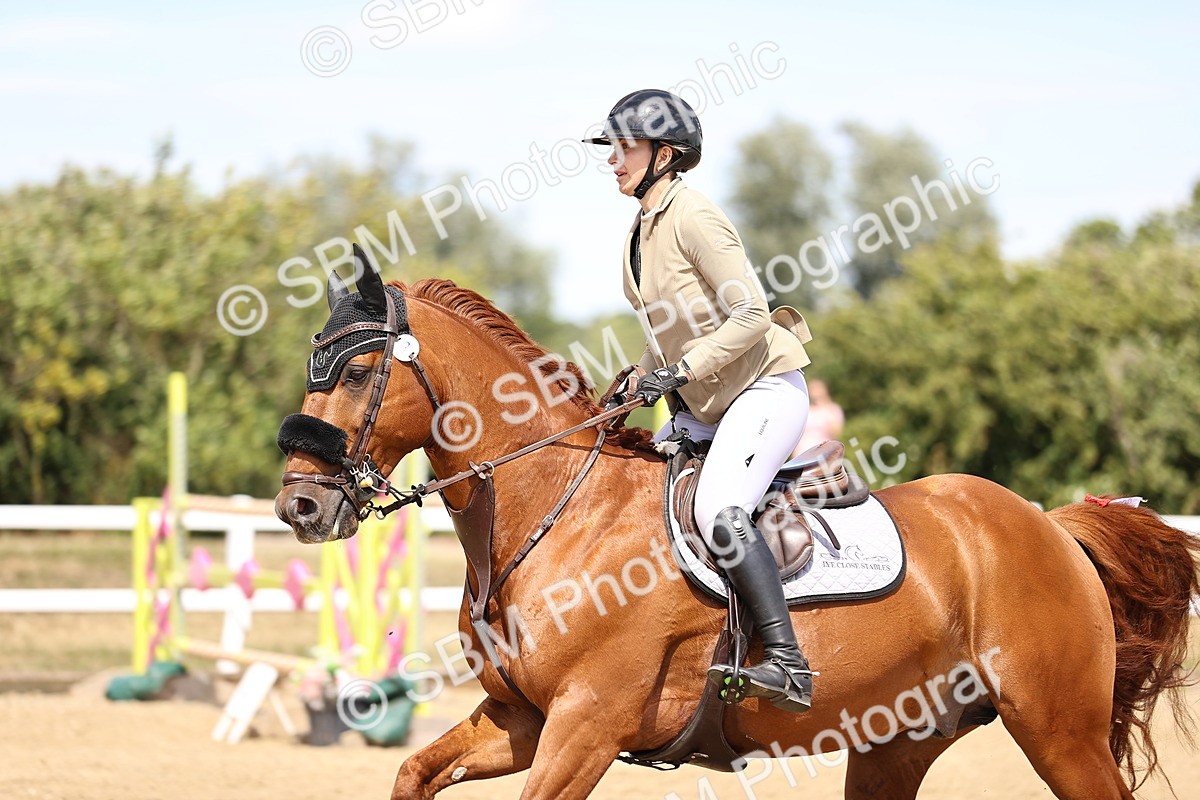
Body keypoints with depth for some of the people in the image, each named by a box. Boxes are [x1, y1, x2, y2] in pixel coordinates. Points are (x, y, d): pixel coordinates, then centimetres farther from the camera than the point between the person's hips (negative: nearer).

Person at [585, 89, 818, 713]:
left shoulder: (694, 218, -16)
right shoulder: (641, 229, 11)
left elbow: (751, 316, -21)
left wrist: (684, 369, -23)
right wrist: (640, 384, 8)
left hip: (766, 389, -10)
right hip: (700, 406, 10)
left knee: (718, 511, -29)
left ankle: (786, 662, -31)